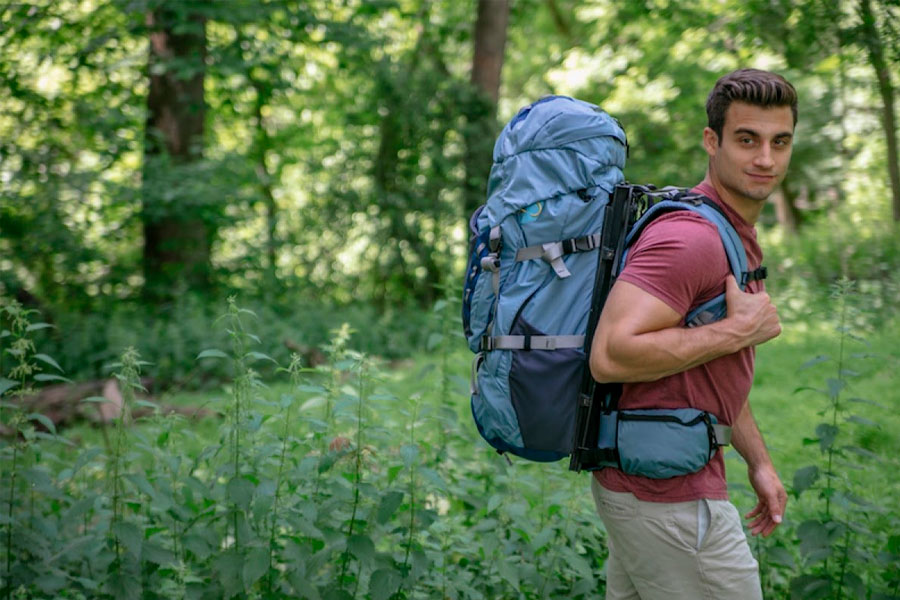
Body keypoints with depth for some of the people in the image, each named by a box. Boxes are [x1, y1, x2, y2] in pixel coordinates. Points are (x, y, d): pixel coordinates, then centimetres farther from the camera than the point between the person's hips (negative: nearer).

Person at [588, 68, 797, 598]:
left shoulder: (738, 237, 15)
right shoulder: (691, 236, -20)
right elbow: (611, 356, -30)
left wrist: (759, 461, 21)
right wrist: (740, 330, -22)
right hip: (669, 495, -10)